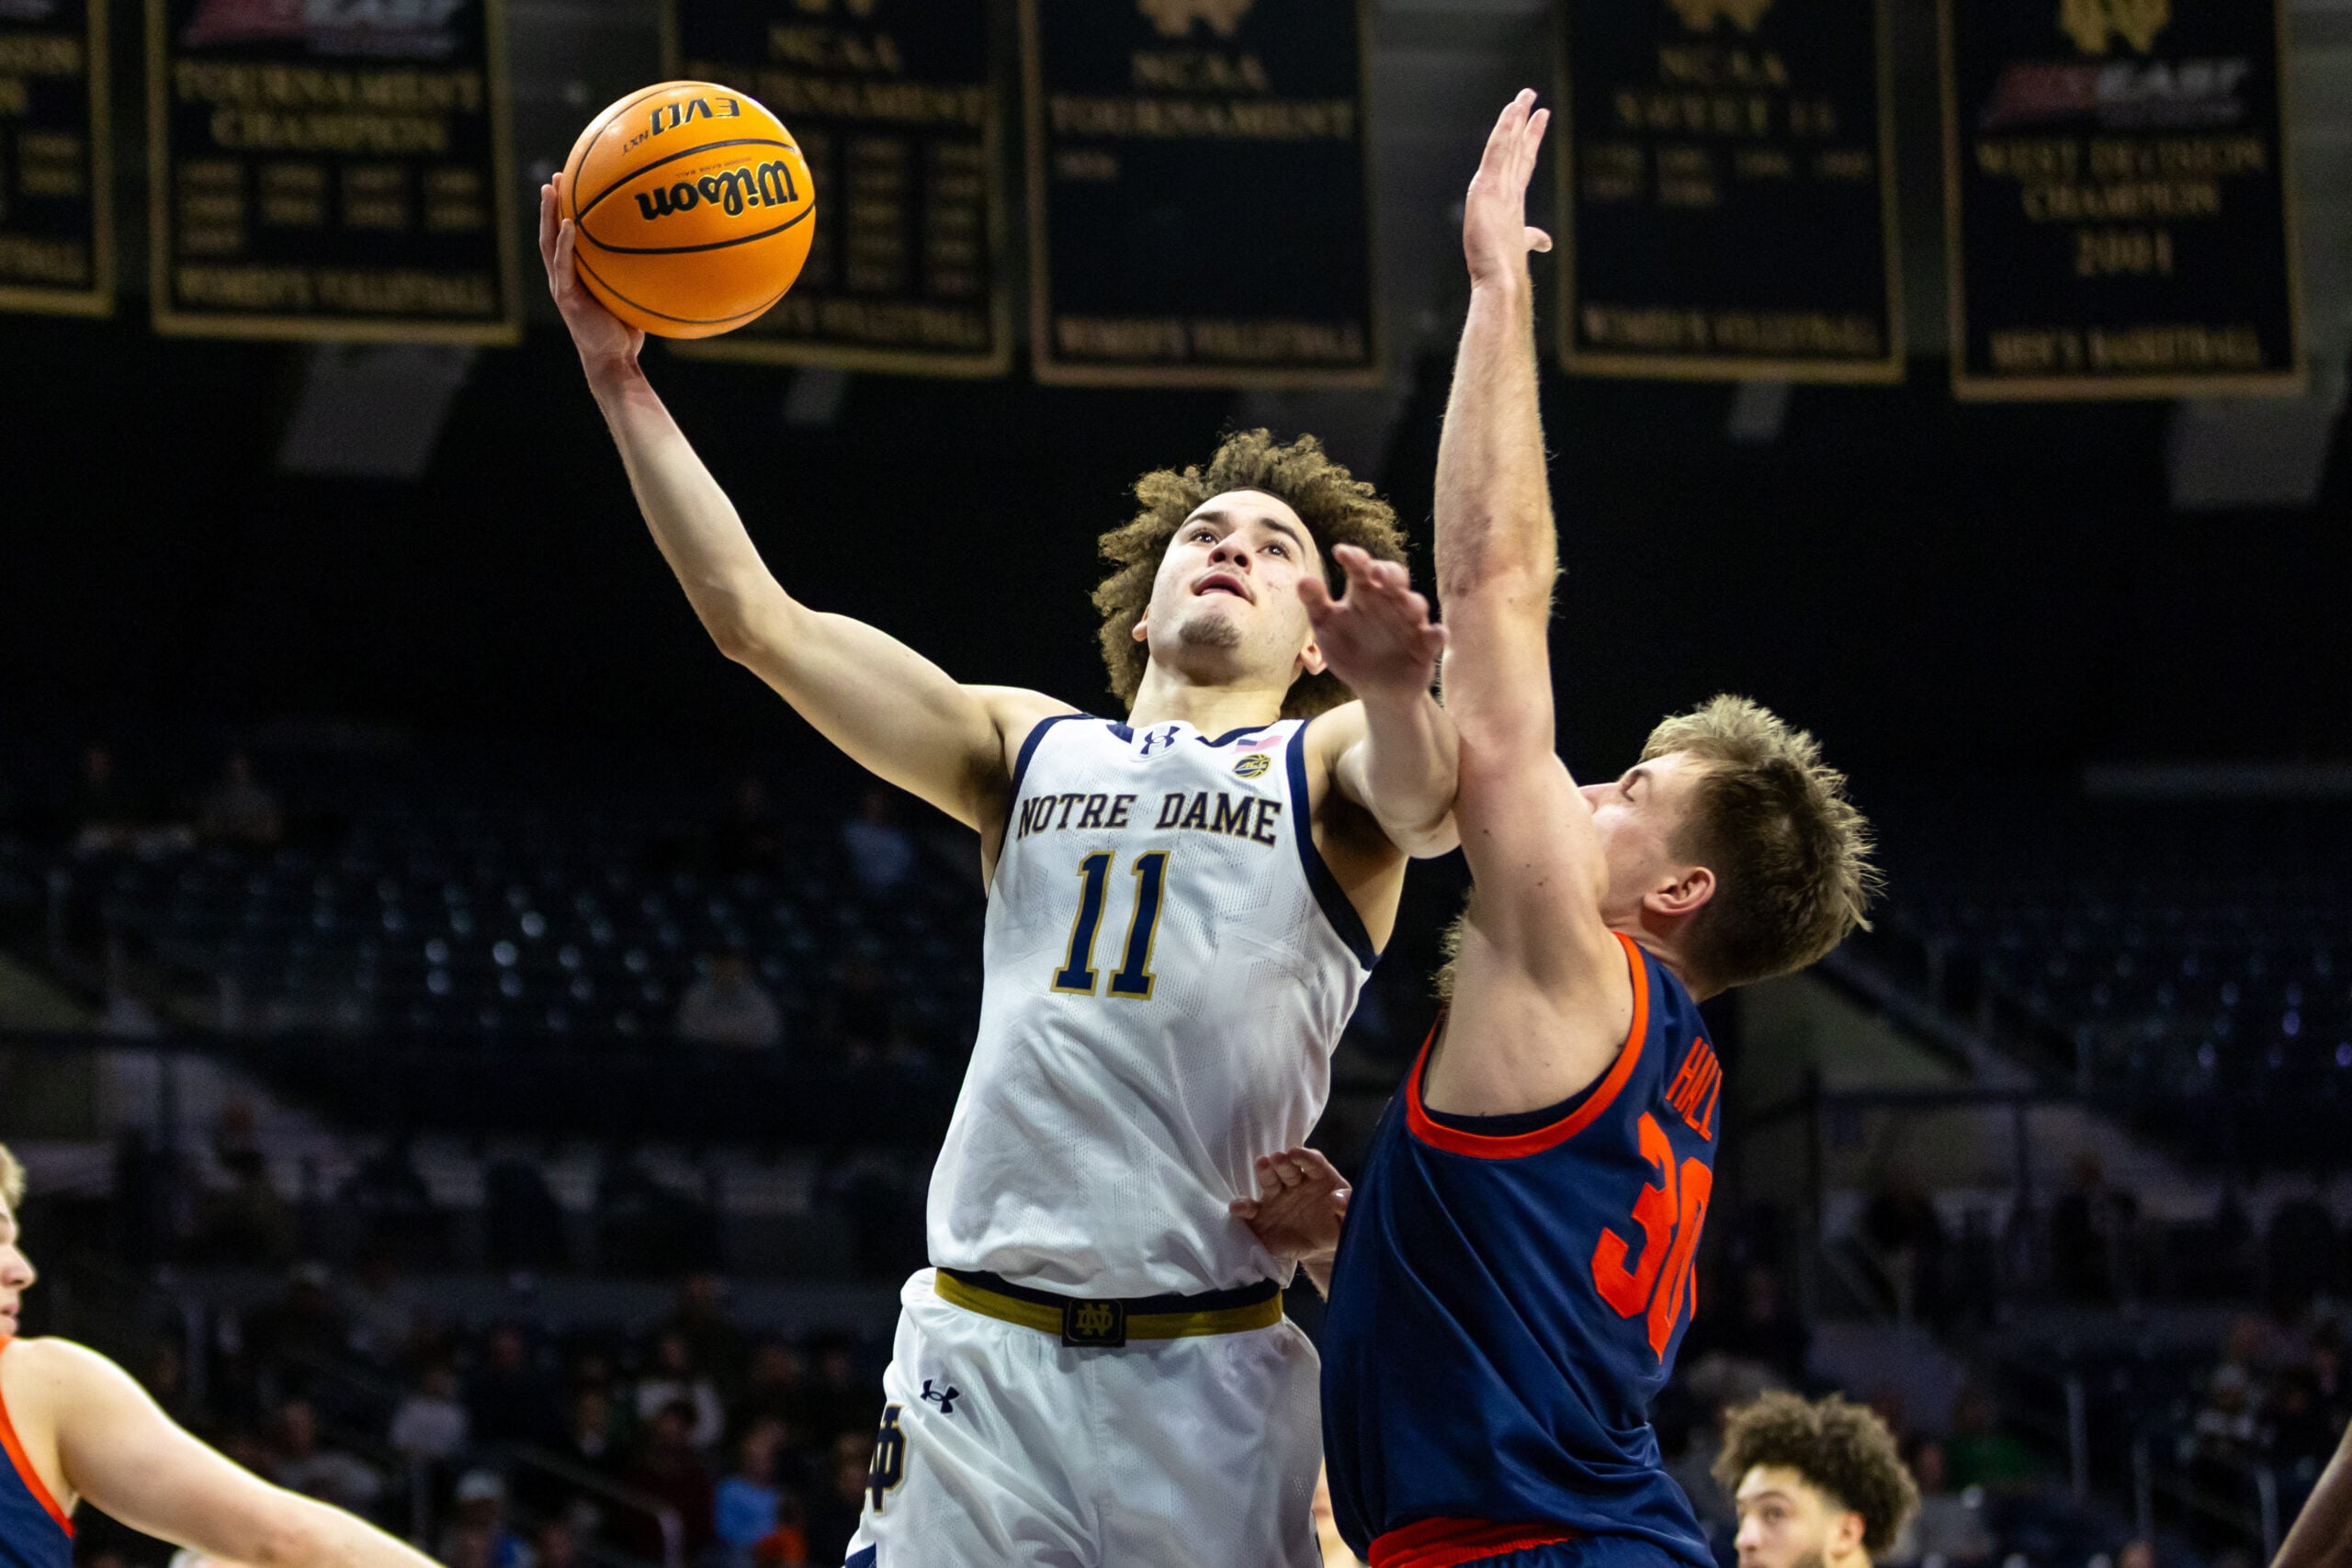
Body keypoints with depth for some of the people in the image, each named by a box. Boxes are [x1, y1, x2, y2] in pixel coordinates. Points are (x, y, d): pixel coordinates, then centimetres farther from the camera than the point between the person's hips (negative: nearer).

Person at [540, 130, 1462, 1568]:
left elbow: (1427, 806, -15)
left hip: (1209, 1379, -3)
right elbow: (756, 616, 15)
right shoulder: (1027, 749, 20)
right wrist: (619, 377, 8)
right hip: (982, 1346, 3)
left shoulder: (1330, 762, 10)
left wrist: (1396, 692, -38)